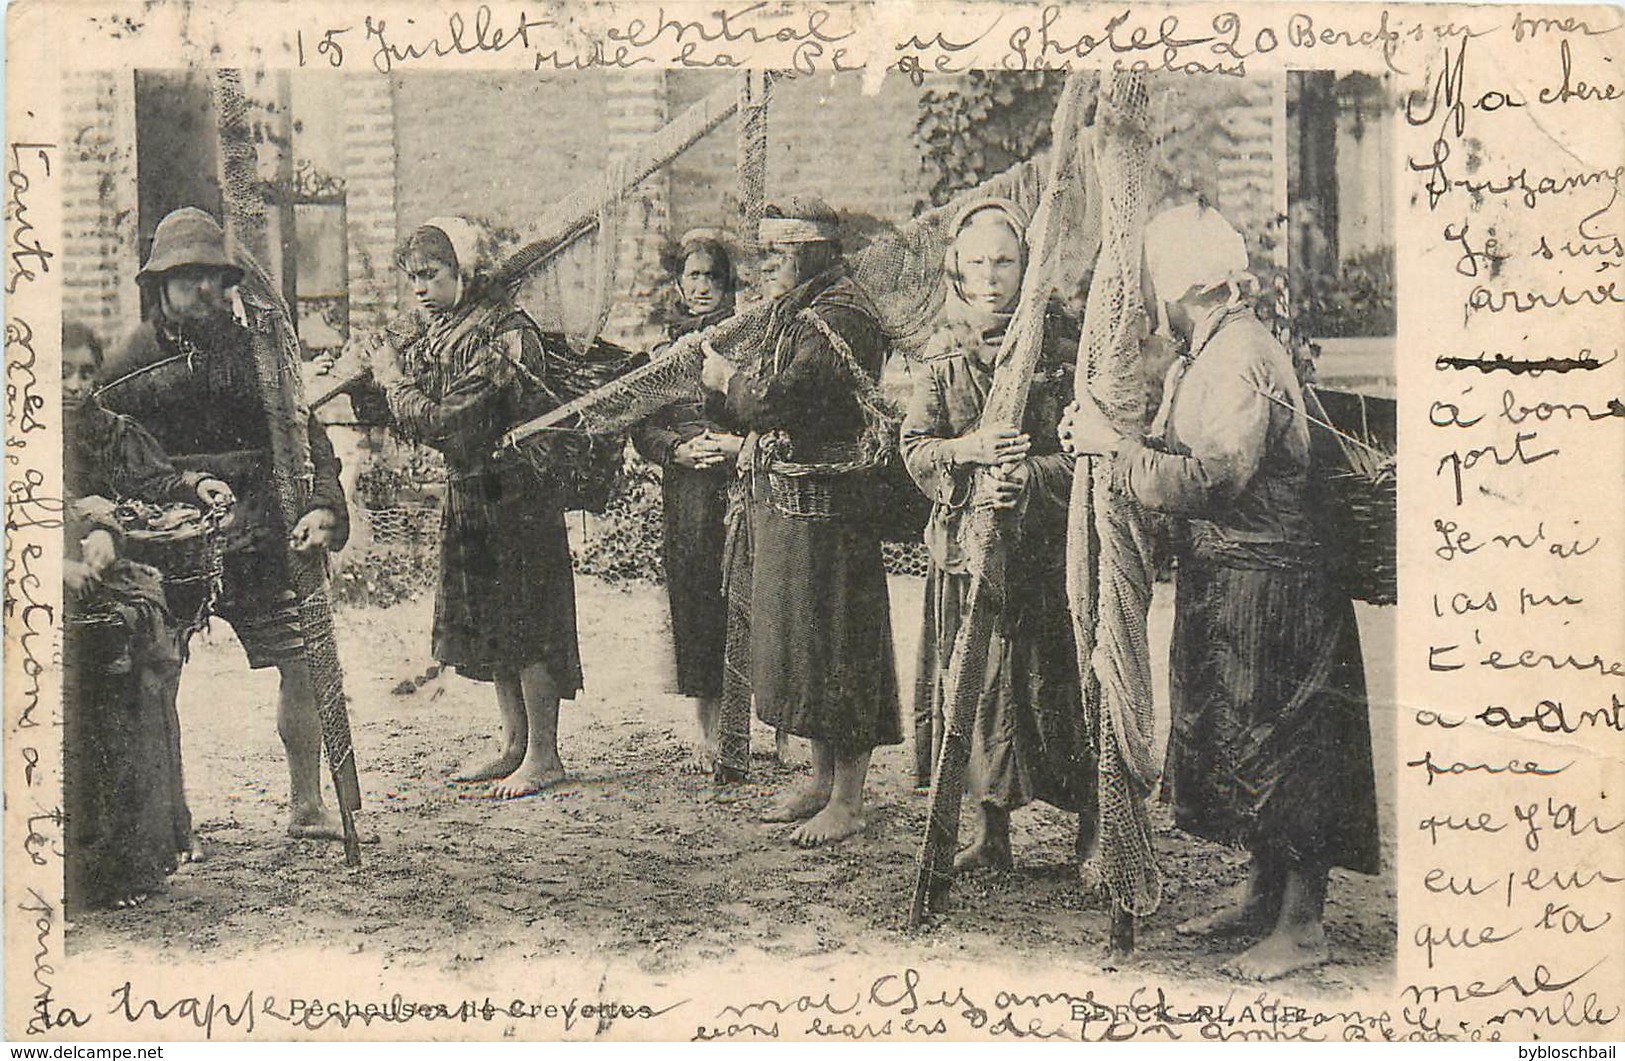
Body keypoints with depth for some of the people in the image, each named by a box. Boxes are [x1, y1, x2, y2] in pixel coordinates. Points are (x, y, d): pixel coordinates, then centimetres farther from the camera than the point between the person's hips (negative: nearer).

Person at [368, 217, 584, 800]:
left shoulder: (504, 335, -20)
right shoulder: (442, 332, 9)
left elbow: (442, 420, -23)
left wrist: (394, 381, -9)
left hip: (516, 491, -9)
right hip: (469, 494, 9)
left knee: (524, 619, -2)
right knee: (488, 619, 14)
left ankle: (544, 755, 8)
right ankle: (515, 743, 25)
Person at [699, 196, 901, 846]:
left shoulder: (840, 318, -16)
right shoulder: (796, 313, 17)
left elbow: (775, 402, -24)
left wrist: (727, 378, -6)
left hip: (825, 505, -10)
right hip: (782, 502, 10)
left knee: (833, 646, -4)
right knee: (800, 642, 15)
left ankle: (847, 800, 3)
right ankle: (822, 776, 27)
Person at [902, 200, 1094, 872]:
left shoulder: (1059, 343, -2)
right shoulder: (944, 352, 9)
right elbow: (914, 449, 5)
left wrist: (1025, 478, -20)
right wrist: (971, 450, -14)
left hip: (1044, 545, -3)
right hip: (965, 543, 3)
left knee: (1057, 685, -3)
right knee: (976, 684, 6)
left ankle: (1091, 838, 11)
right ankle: (990, 835, 19)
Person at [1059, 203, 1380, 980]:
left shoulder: (1239, 358, -18)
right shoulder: (1208, 354, 15)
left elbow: (1208, 478, -26)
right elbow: (1188, 461, 13)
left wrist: (1114, 447, -18)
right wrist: (1101, 438, -1)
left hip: (1266, 586, -10)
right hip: (1228, 577, 10)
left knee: (1279, 747, -4)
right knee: (1242, 741, 17)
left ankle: (1302, 927, 5)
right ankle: (1264, 897, 29)